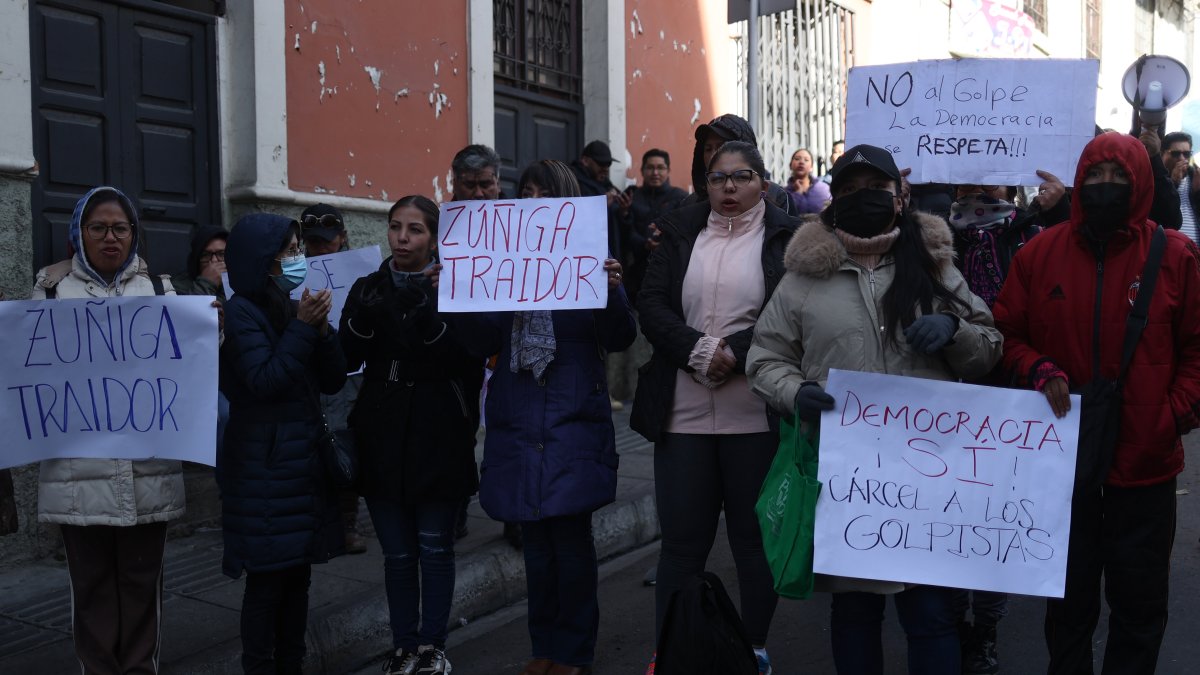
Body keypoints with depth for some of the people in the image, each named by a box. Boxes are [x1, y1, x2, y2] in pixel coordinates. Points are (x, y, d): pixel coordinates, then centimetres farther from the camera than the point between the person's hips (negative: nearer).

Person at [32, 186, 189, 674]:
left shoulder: (158, 288, 8)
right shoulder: (52, 290, 5)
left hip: (148, 465, 1)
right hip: (79, 468, -1)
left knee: (141, 578, 11)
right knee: (91, 581, 8)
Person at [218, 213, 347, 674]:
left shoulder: (294, 308, 11)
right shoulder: (241, 312, -9)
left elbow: (334, 381, 8)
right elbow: (265, 381, -19)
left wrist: (321, 328, -6)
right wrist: (303, 327, -17)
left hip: (304, 462, 7)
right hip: (266, 469, -7)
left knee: (298, 573, 12)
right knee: (267, 578, -2)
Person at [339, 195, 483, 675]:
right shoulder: (368, 288, 7)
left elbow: (469, 361, -12)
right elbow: (347, 360, -2)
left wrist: (431, 322, -27)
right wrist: (362, 318, -20)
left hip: (437, 438, -2)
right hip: (382, 439, 3)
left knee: (435, 549, 7)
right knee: (397, 553, 9)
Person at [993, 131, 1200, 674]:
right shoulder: (1039, 253, -1)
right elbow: (1007, 334, 5)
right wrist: (1040, 370, -13)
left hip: (1145, 461, -1)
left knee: (1139, 600, 14)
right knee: (1069, 595, 18)